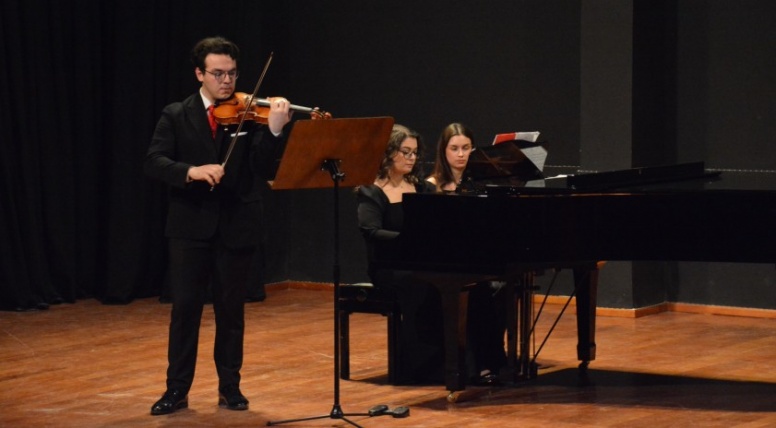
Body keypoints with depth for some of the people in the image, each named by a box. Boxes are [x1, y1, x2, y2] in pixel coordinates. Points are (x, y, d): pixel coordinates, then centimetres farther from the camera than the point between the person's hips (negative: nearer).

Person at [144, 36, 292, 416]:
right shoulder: (176, 116, 3)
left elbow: (266, 170, -9)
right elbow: (154, 163, -8)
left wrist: (274, 130, -25)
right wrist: (191, 171, -26)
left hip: (237, 227, 0)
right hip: (190, 225, 0)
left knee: (231, 310, 8)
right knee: (185, 308, 1)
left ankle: (230, 387, 19)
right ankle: (177, 389, 9)